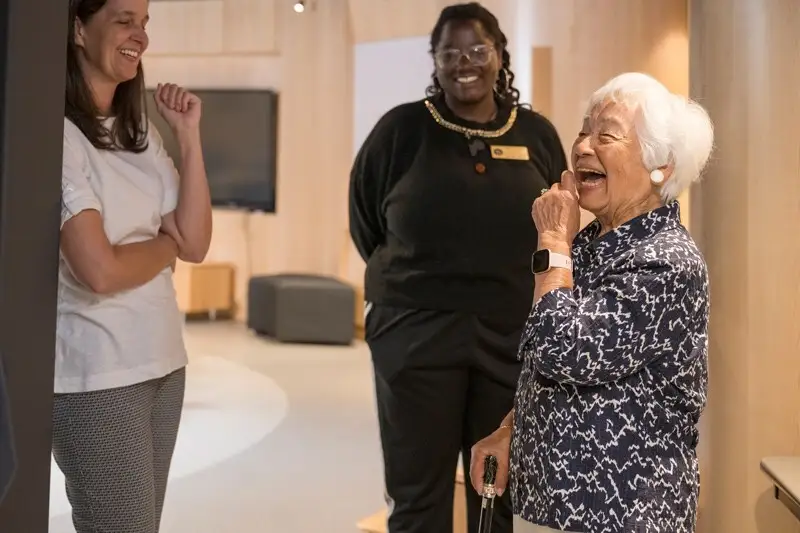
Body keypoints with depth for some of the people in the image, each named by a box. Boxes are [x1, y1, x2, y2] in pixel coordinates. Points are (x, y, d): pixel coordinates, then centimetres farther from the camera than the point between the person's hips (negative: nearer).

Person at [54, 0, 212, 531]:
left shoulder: (140, 132, 9)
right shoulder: (59, 134, -14)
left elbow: (196, 243, 2)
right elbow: (99, 270, -21)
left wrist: (190, 135, -2)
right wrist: (165, 244, -3)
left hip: (161, 359, 7)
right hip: (96, 372, -7)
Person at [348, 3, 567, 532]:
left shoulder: (537, 135, 4)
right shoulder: (401, 129, -2)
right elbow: (364, 221, 8)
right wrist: (413, 280, 9)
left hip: (513, 336, 2)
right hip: (415, 334, -2)